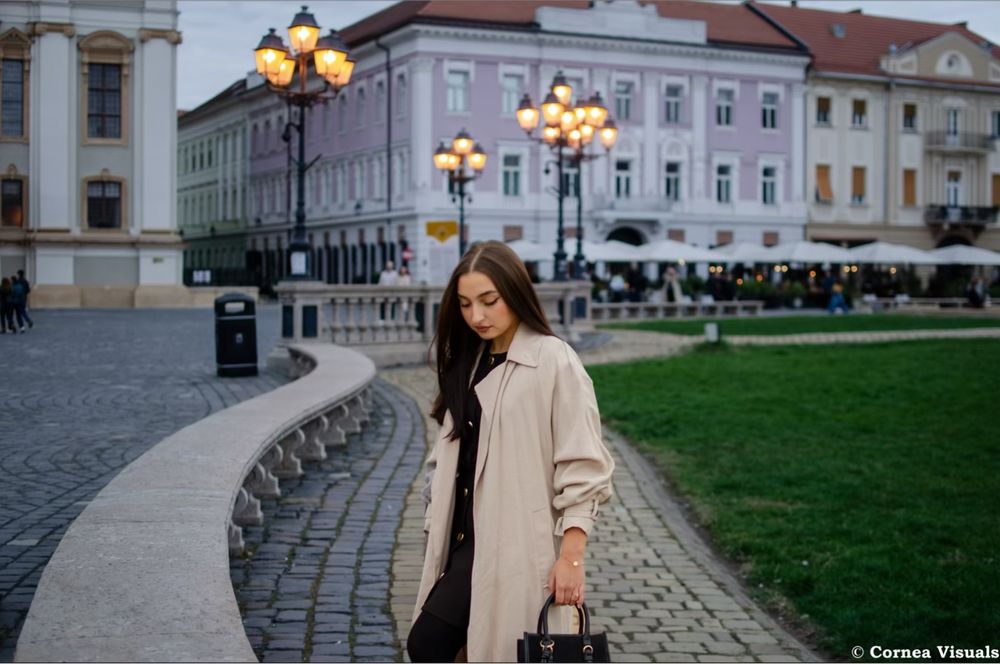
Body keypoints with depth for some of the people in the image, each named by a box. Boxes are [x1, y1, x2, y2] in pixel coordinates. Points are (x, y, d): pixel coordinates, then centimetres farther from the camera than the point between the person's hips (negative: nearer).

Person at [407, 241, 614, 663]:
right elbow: (453, 455, 14)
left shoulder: (554, 361, -11)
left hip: (515, 548, -7)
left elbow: (582, 466, -13)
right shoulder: (469, 364, 13)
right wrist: (439, 530, 10)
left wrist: (571, 556, -17)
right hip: (469, 541, 7)